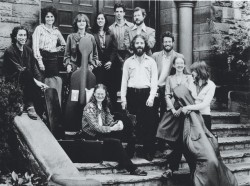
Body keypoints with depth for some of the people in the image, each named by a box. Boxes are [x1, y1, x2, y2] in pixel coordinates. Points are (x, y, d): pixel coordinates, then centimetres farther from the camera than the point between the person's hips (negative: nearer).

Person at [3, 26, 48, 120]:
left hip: (26, 79, 6)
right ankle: (29, 105, -24)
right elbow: (20, 70, -20)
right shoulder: (9, 51, -12)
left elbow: (34, 67, 1)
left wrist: (40, 81, -17)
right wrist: (35, 81, -28)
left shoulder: (28, 50, 9)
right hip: (13, 80, -5)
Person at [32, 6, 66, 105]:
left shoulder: (56, 31, 14)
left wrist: (56, 49, 8)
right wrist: (40, 61, -14)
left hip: (53, 59, 4)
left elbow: (64, 45, 27)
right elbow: (35, 46, -6)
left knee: (56, 82, -5)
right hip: (42, 58, -4)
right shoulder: (39, 29, 1)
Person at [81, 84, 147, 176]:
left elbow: (110, 122, 6)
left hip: (101, 134, 7)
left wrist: (118, 123, -18)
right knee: (116, 142, -27)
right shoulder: (89, 107, -10)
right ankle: (132, 169, -23)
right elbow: (95, 127, -20)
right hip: (90, 136, -7)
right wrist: (111, 128, -30)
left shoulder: (104, 107, 14)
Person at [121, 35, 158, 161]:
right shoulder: (128, 62, 12)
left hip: (146, 94, -1)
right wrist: (123, 99, 1)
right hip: (132, 94, 1)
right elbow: (124, 81, 10)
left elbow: (154, 81, 3)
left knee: (148, 123, -4)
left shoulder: (151, 61, 9)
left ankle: (149, 152, 1)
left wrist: (151, 97, -9)